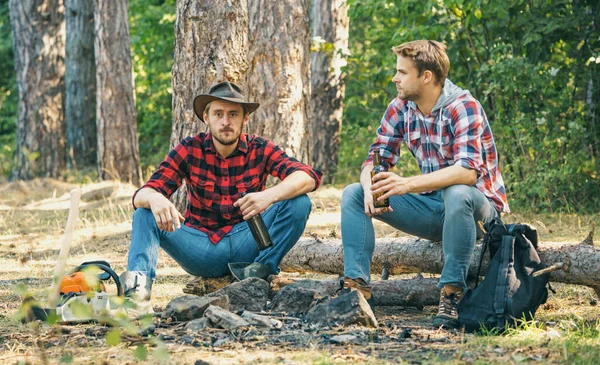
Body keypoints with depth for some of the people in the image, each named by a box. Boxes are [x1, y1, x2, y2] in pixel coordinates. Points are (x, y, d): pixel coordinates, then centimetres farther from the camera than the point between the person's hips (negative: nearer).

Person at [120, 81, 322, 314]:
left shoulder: (260, 150, -3)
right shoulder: (189, 150, -3)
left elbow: (309, 177, -19)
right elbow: (142, 194, -13)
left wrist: (270, 195, -40)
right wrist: (154, 199, -40)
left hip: (244, 246, 0)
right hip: (200, 250, 0)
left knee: (299, 203, -20)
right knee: (146, 213, -21)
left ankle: (262, 270, -22)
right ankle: (138, 285, -40)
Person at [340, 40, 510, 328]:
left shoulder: (463, 107, -20)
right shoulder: (400, 108, 0)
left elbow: (468, 172, -33)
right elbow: (375, 160, 0)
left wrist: (407, 184, -45)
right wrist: (370, 188, -25)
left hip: (479, 207, -7)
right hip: (432, 208, 7)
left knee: (457, 194, -41)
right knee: (353, 194, -5)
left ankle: (451, 294, -31)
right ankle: (357, 288, -17)